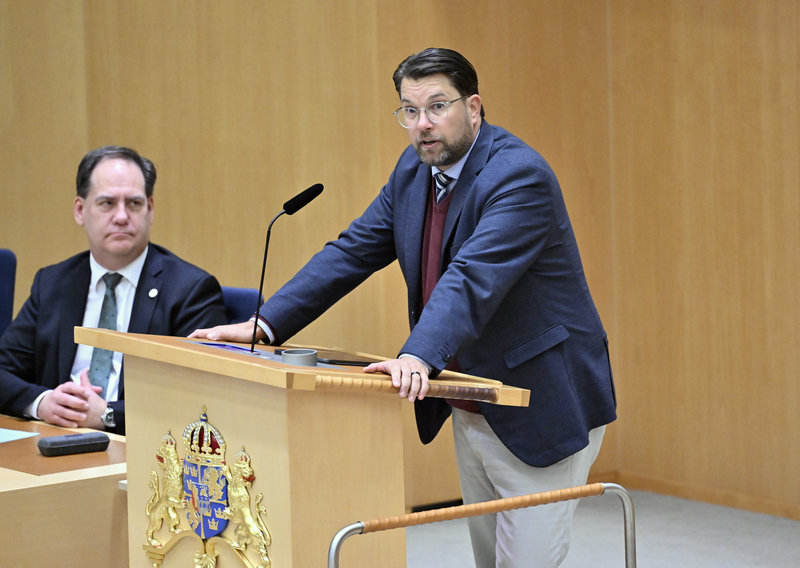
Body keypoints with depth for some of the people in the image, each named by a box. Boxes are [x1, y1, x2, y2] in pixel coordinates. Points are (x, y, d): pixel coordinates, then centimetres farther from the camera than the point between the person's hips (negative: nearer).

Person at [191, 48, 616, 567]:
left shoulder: (519, 176, -21)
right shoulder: (415, 170, 5)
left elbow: (472, 278, -36)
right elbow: (352, 252, 5)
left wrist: (419, 356, -50)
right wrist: (264, 324, -4)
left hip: (543, 408, -8)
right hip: (470, 412, 8)